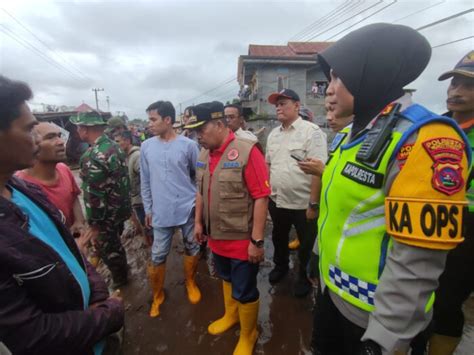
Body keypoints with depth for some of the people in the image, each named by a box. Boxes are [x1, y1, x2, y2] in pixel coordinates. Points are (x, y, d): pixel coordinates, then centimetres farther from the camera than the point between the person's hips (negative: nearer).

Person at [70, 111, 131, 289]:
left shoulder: (92, 157, -27)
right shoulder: (114, 146, -1)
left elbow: (93, 196, -25)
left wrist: (93, 224, -15)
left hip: (106, 214, -8)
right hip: (121, 207, 8)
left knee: (106, 249, 15)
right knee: (115, 242, 28)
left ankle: (119, 280, 36)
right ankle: (122, 269, 50)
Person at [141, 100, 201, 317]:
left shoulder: (188, 145, -6)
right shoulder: (146, 147, 2)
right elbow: (145, 182, 8)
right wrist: (148, 209, 9)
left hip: (188, 209, -1)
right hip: (161, 212, 2)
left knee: (192, 249, 14)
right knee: (158, 256, 9)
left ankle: (190, 283, 39)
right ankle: (157, 295, 31)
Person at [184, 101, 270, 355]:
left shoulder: (247, 152, -20)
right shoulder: (204, 155, 3)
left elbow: (261, 197, -20)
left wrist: (257, 240, -19)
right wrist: (198, 221, 14)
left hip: (242, 240, -6)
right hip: (216, 237, 6)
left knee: (244, 291, 11)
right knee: (226, 279, 26)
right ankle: (230, 315, 52)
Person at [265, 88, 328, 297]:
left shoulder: (312, 131, -14)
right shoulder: (273, 134, 7)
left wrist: (313, 204, -21)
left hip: (303, 203, -6)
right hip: (277, 201, 6)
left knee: (306, 244, 14)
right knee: (279, 238, 24)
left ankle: (304, 277, 38)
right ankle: (280, 266, 49)